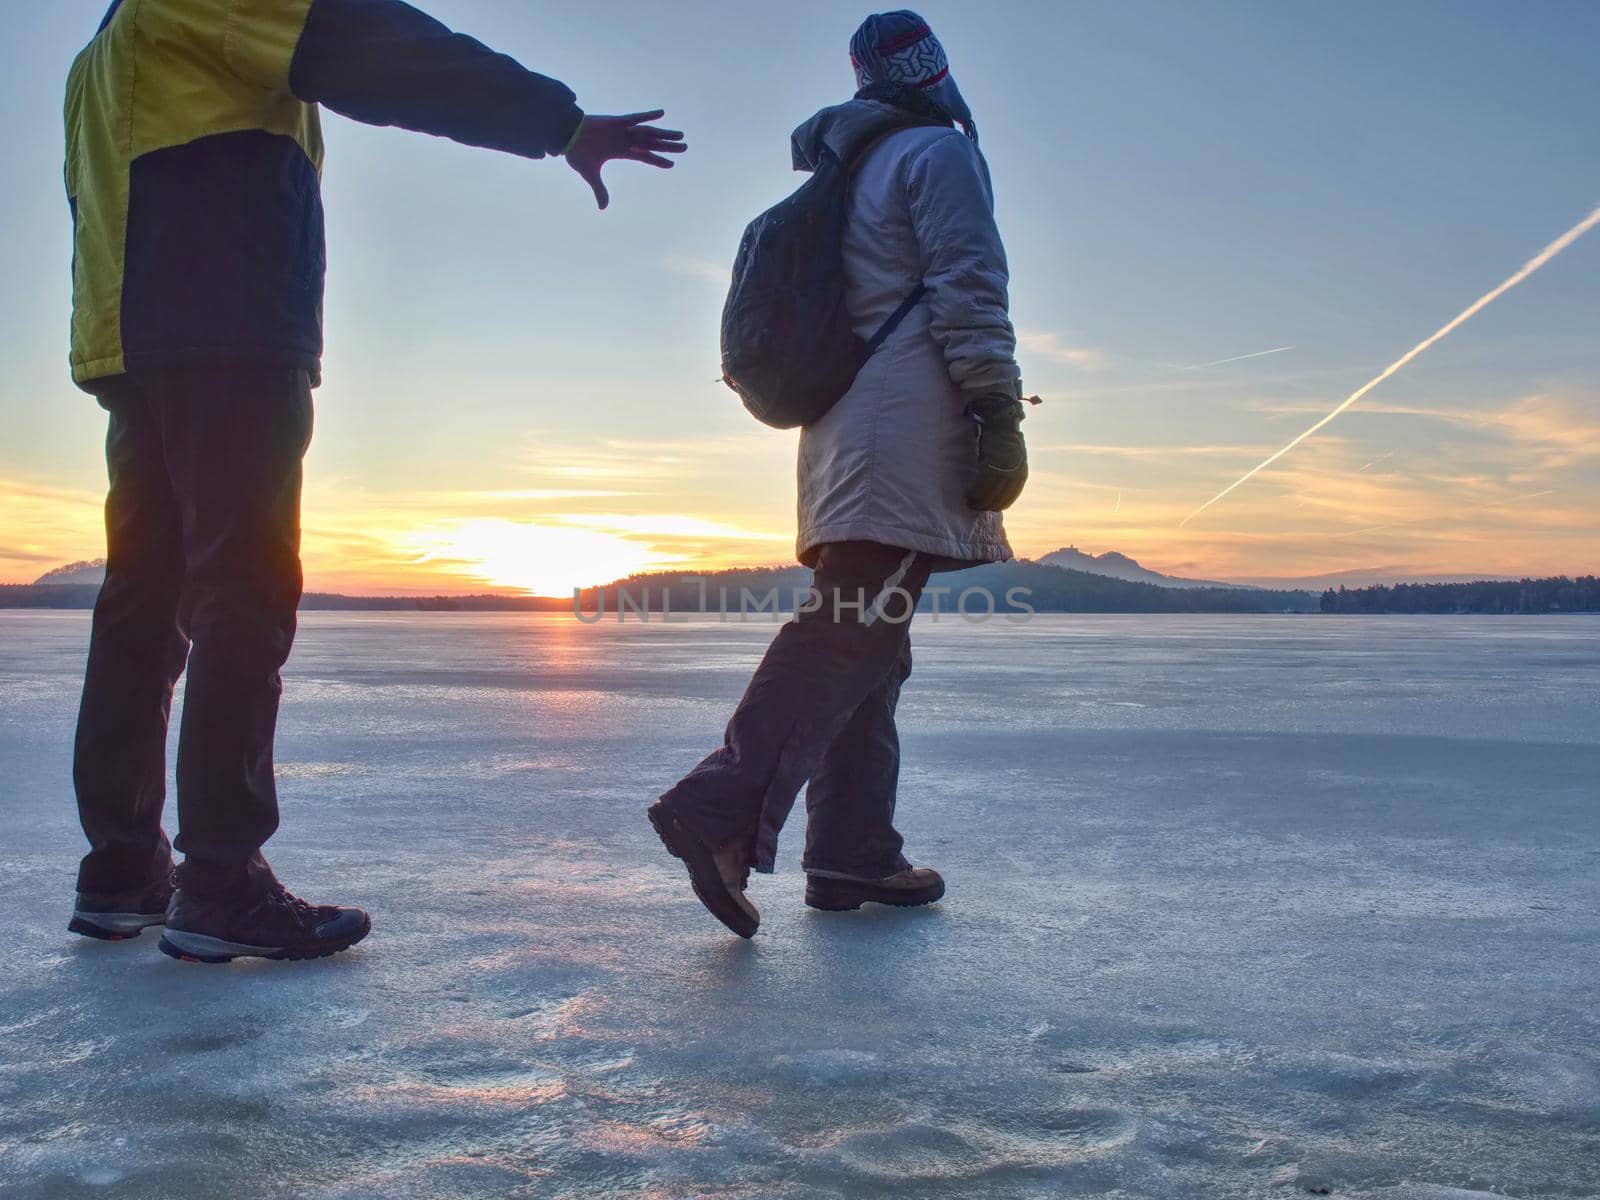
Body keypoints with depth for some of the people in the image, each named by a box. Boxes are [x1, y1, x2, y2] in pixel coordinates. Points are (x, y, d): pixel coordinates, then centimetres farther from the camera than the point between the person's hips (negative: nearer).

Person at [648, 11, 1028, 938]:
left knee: (865, 638, 7)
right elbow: (968, 291, -10)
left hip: (842, 430, 9)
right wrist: (1001, 414, -12)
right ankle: (725, 810, -27)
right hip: (907, 426, -9)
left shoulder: (842, 180, 28)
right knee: (854, 629, -17)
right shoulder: (940, 151, 3)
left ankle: (852, 854, 8)